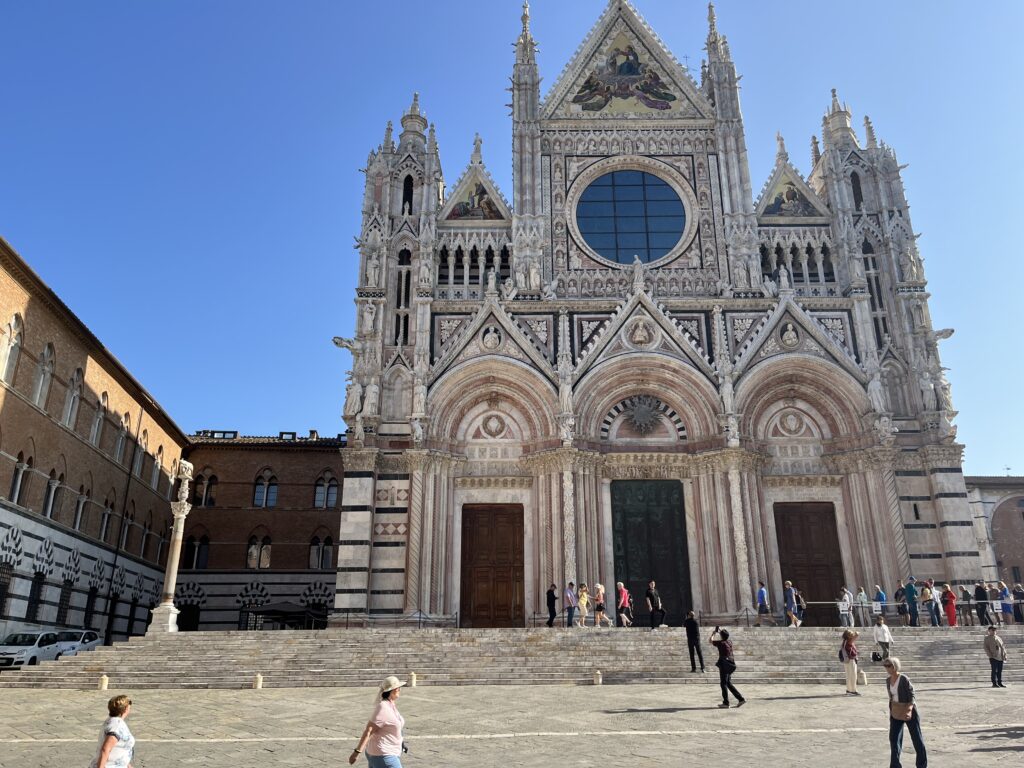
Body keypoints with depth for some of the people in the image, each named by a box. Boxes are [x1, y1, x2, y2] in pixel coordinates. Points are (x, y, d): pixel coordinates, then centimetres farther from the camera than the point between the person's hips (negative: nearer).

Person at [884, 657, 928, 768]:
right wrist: (891, 712, 15)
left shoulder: (904, 679, -18)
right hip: (896, 713, 6)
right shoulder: (888, 680, 2)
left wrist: (909, 709, -32)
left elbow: (912, 696, -18)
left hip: (909, 711, -6)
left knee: (917, 739, 7)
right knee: (894, 739, 3)